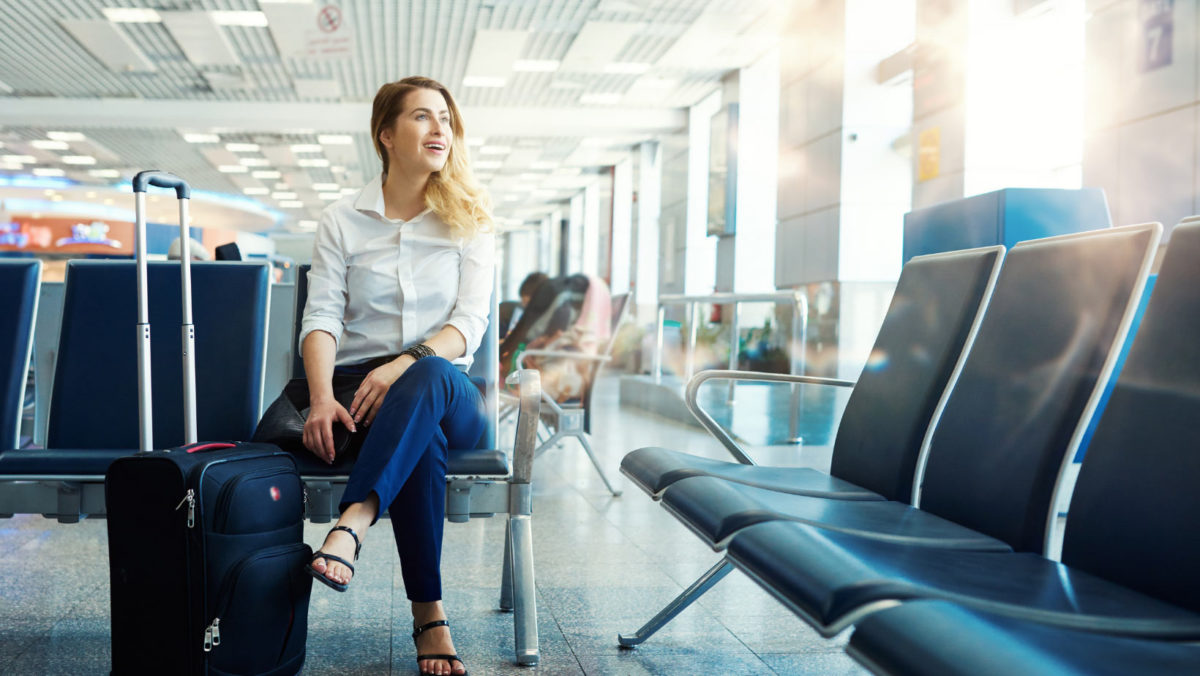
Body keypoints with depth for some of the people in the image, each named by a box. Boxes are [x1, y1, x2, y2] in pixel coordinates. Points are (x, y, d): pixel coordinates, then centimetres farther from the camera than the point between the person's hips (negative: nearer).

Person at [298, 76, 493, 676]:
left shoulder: (469, 221, 9)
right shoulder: (341, 221, 9)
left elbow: (471, 321, -4)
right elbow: (321, 317, -2)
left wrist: (407, 363, -24)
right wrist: (322, 397, -22)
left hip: (446, 390, 1)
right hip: (363, 386, 0)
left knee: (429, 377, -39)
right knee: (421, 440, -37)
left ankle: (351, 525, -49)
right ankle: (429, 617, -35)